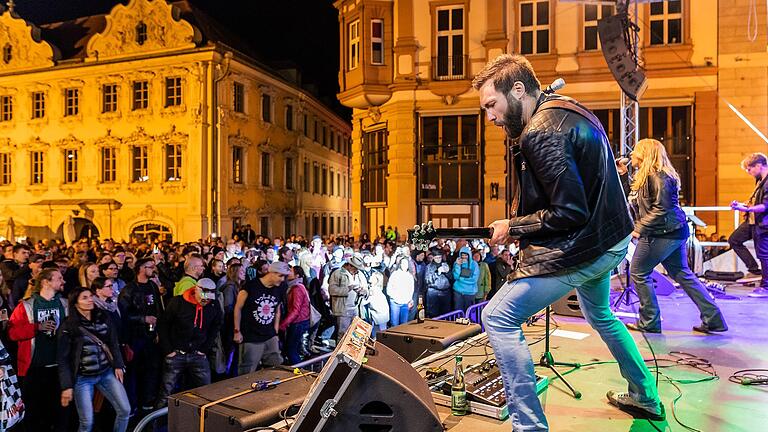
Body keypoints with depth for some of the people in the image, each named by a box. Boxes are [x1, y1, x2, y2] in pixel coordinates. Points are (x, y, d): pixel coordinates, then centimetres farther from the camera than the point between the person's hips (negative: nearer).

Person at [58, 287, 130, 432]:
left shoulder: (104, 317, 3)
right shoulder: (69, 326, -8)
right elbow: (63, 359, -7)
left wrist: (118, 365, 2)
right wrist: (66, 386, -10)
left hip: (107, 373, 4)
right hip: (83, 378, -4)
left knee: (125, 410, -1)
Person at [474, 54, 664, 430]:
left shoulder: (541, 132, -23)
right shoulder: (569, 109, 8)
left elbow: (570, 213, -25)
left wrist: (513, 227, -14)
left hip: (581, 249, -11)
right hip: (611, 239, 11)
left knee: (498, 318, -10)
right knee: (600, 314, 33)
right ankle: (646, 398, 49)